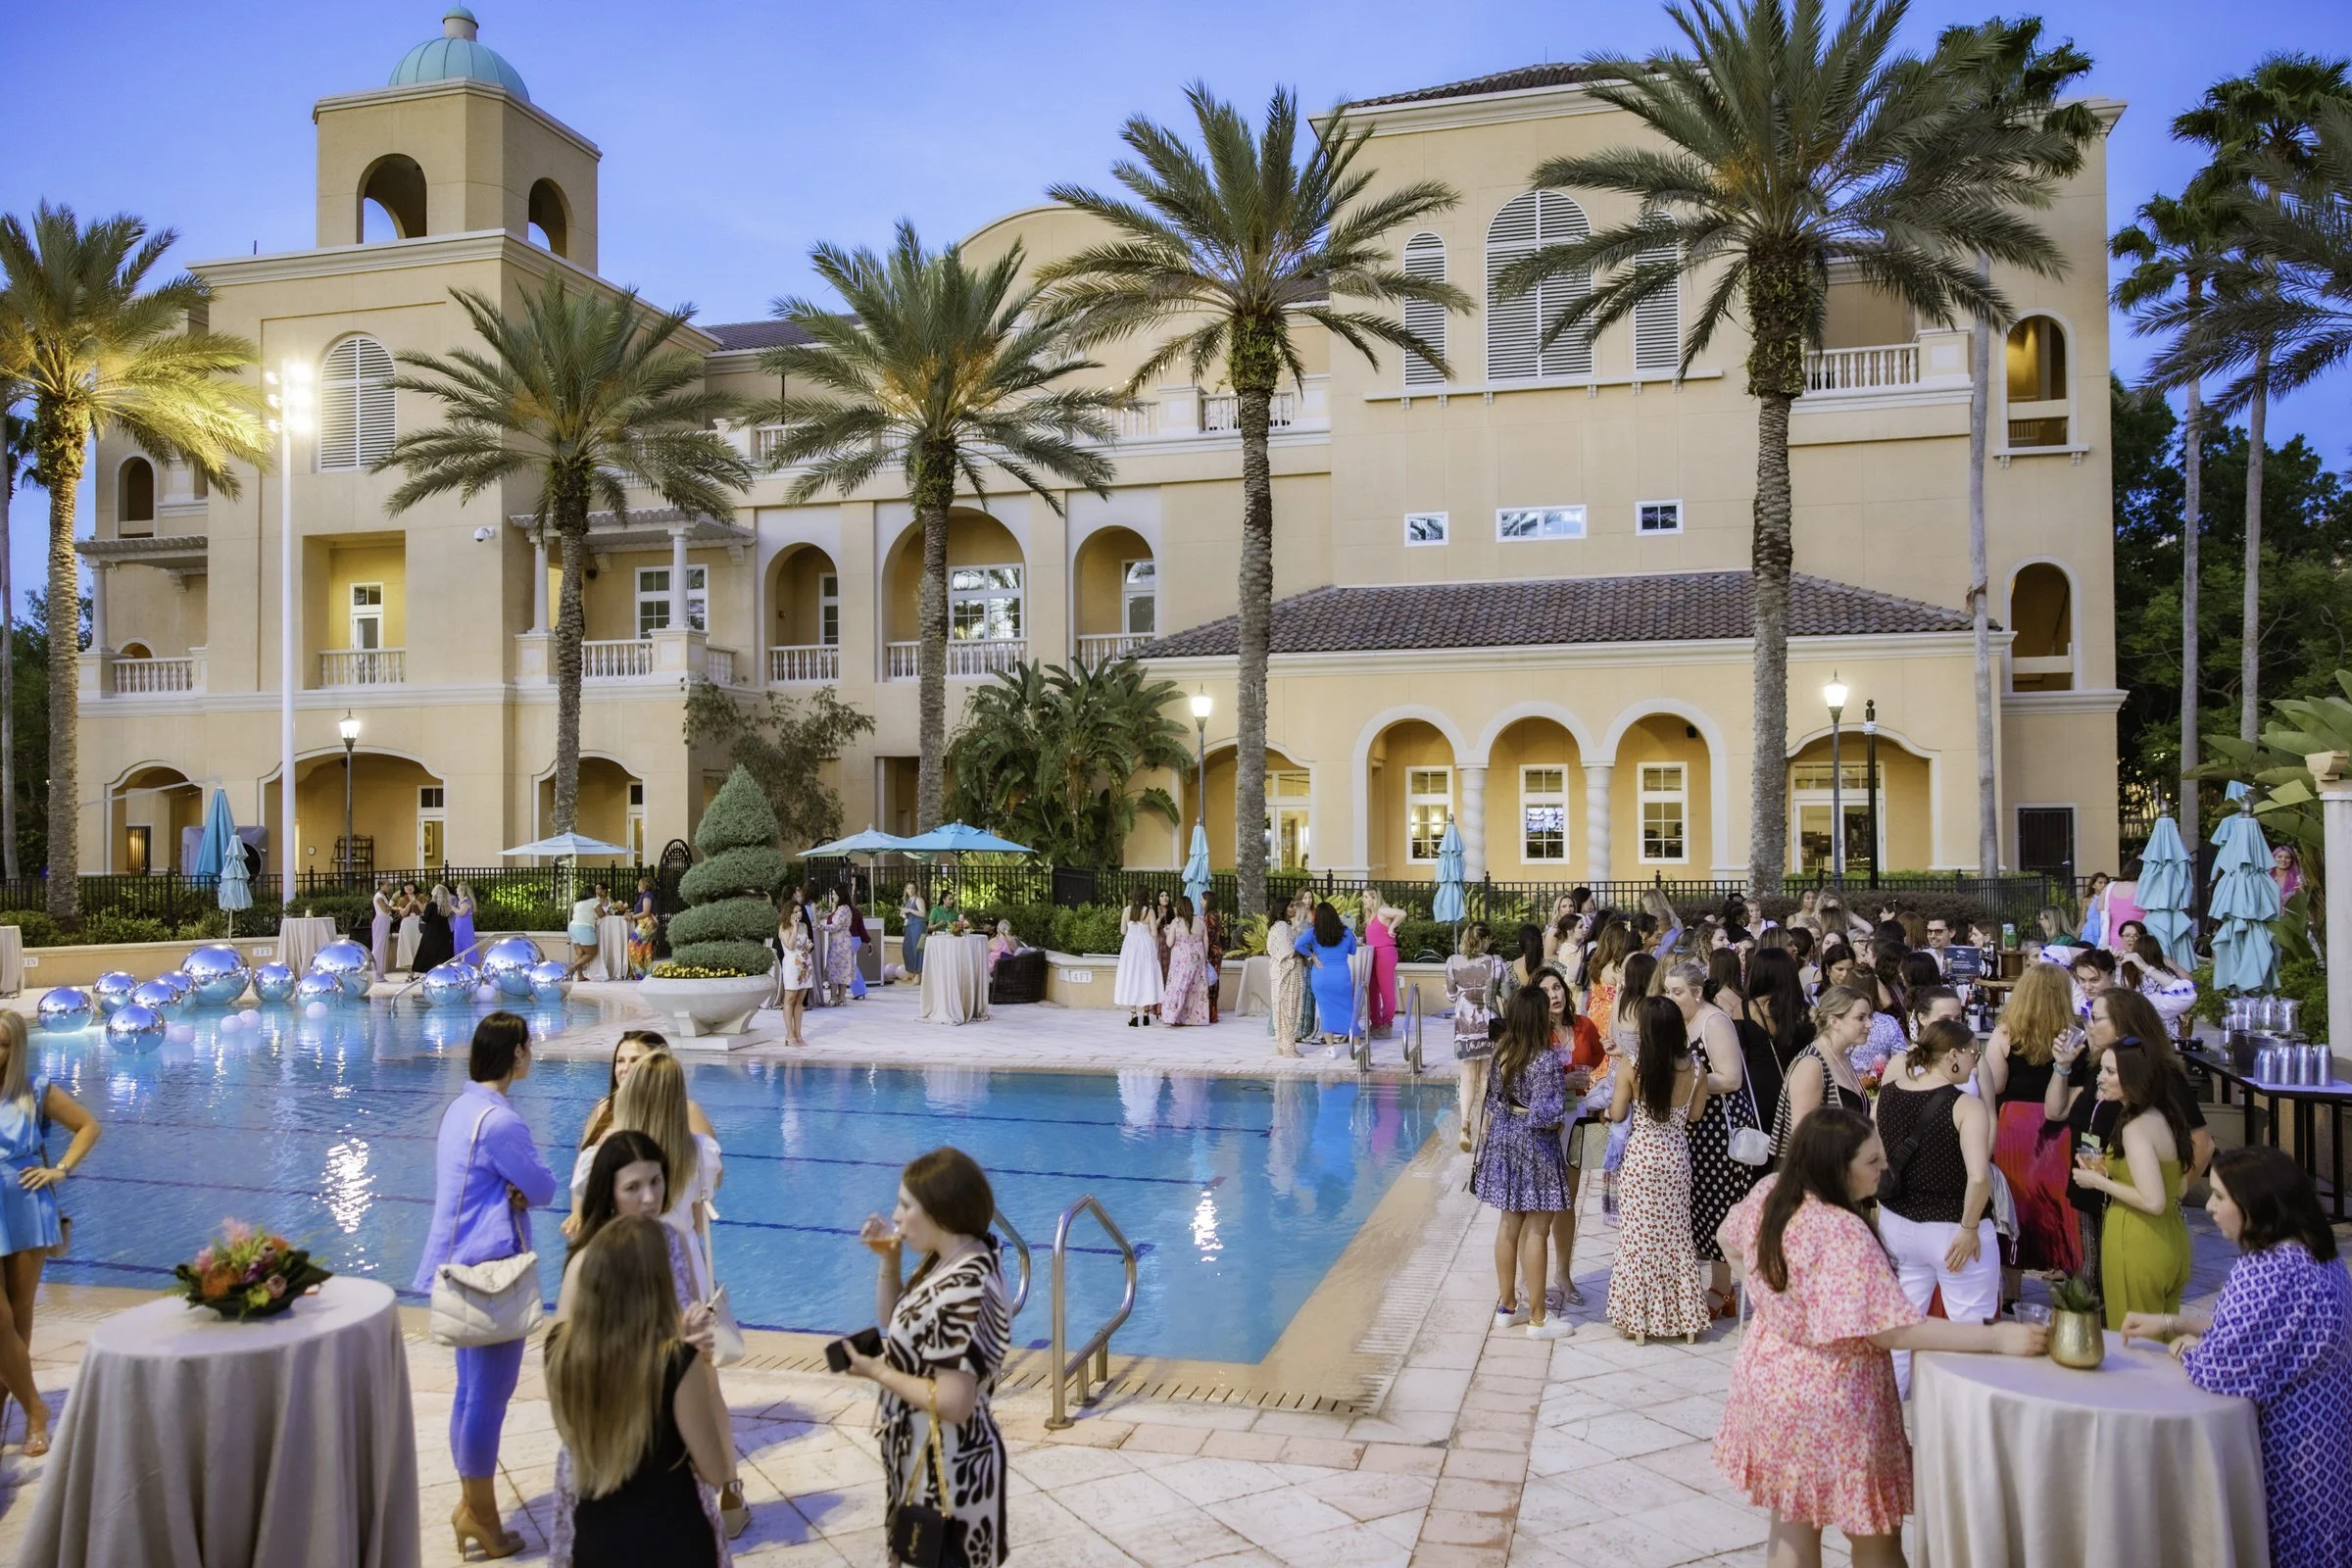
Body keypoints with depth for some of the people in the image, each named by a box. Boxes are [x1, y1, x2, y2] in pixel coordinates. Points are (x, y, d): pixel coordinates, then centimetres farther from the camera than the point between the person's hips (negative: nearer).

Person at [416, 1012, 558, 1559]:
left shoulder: (461, 1107, 8)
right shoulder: (500, 1119, -22)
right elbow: (543, 1187, -14)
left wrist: (513, 1190, -8)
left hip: (463, 1262, 10)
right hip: (491, 1267, -10)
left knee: (473, 1388, 18)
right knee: (489, 1393, 1)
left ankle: (470, 1502, 28)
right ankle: (480, 1515, 12)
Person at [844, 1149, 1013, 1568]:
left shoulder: (961, 1291, -29)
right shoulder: (950, 1261, 0)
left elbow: (953, 1403, -28)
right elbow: (895, 1322, 14)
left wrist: (876, 1371, -17)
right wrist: (889, 1260, -2)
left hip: (946, 1468, -9)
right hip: (935, 1458, 9)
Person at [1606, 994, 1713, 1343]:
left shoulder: (1631, 1068, -16)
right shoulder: (1695, 1067, -10)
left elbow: (1617, 1115, -8)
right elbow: (1695, 1113, 2)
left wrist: (1614, 1096, 10)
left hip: (1640, 1157, -3)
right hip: (1676, 1157, 3)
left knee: (1638, 1235, 8)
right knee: (1676, 1235, 16)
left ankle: (1638, 1318, 14)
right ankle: (1685, 1317, 24)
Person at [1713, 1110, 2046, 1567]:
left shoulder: (1767, 1193, -5)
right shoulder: (1843, 1234, -30)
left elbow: (1729, 1240, 14)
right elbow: (1891, 1330, -29)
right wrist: (1995, 1337, -26)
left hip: (1770, 1377, 8)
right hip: (1829, 1399, -8)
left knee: (1791, 1527, 21)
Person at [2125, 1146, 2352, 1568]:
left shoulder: (2265, 1271, -30)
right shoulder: (2316, 1255, 3)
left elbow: (2216, 1369, -30)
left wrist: (2184, 1347, -8)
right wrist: (2169, 1322, 11)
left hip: (2286, 1444, -9)